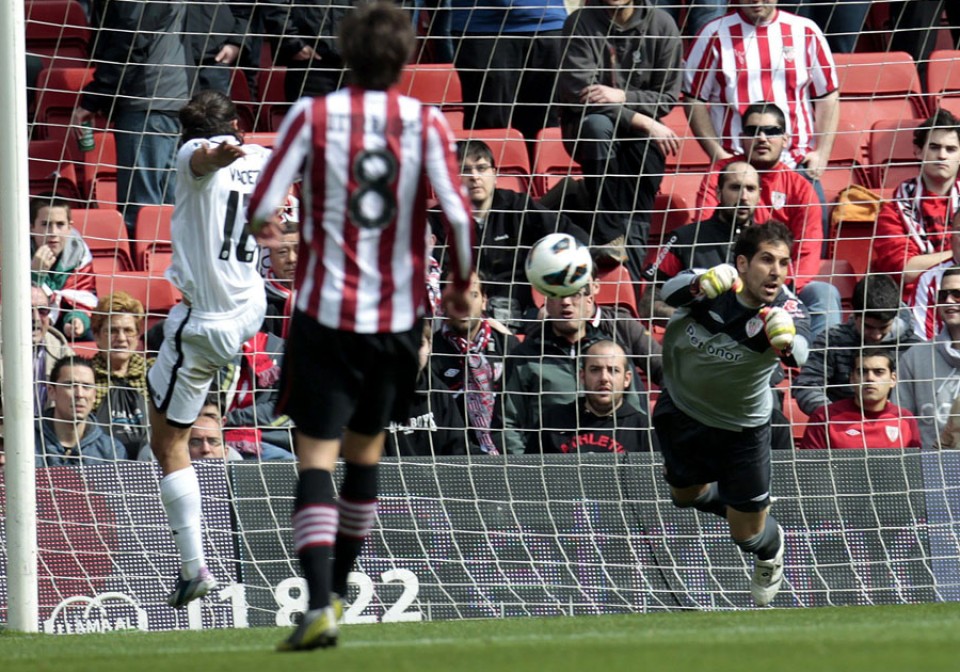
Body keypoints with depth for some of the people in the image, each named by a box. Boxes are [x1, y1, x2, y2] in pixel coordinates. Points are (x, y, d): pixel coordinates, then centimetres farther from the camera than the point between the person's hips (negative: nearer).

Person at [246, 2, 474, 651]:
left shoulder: (313, 117, -5)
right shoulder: (427, 123, -2)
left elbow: (262, 207, -8)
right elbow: (459, 215, -9)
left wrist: (266, 226, 17)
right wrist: (461, 284, 9)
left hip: (325, 311, -2)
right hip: (398, 314, 2)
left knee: (317, 457, -5)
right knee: (366, 450, 20)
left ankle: (320, 604, -22)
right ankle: (338, 590, 30)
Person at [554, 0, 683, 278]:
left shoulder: (661, 24, -1)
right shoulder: (580, 23, -8)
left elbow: (669, 96, -1)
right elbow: (581, 95, -16)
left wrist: (623, 96, -20)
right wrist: (643, 121, -23)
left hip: (639, 127, 2)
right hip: (585, 128, -2)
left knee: (650, 145, -30)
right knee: (597, 125, -35)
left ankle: (632, 276, -35)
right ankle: (608, 236, -35)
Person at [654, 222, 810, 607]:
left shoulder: (786, 311, -29)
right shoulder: (712, 287, -27)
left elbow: (797, 357, -49)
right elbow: (672, 292, -48)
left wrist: (785, 341, -72)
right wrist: (700, 286, -70)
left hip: (741, 427, -2)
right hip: (680, 412, 2)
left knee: (748, 534, 7)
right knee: (686, 495, 25)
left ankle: (771, 548, 44)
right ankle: (738, 505, 57)